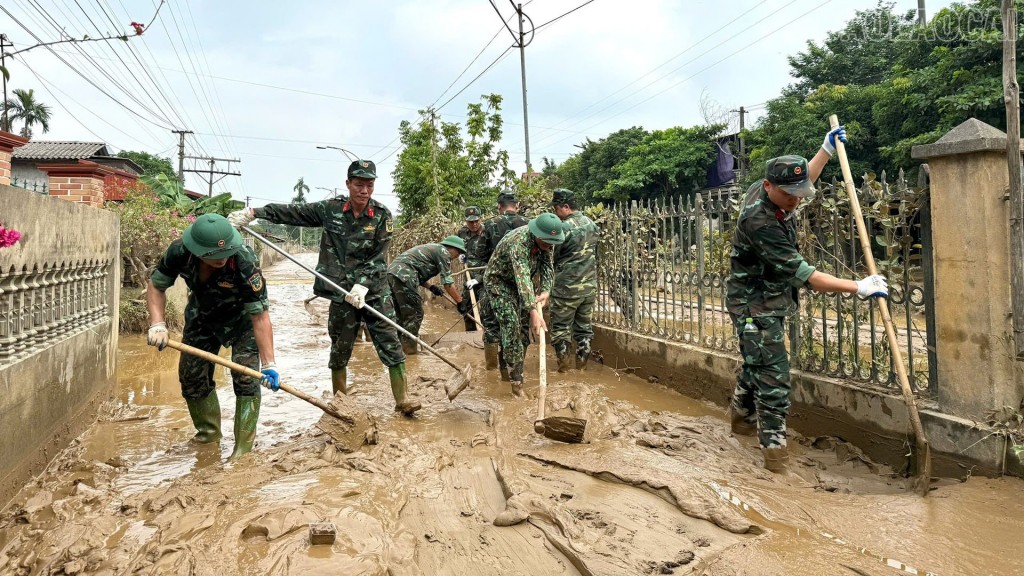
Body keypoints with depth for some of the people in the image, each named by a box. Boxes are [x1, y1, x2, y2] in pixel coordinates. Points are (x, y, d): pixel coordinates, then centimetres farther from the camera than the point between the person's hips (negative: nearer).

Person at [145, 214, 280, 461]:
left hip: (241, 317, -4)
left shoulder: (246, 263, -41)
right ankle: (208, 431, 32)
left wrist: (268, 363, -40)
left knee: (245, 377, -15)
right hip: (201, 315, 4)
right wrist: (157, 324, -26)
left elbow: (260, 316, -37)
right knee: (191, 376, 8)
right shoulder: (179, 251, -30)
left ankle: (244, 448, -5)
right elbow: (156, 285, -12)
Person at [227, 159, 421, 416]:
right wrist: (253, 212, 2)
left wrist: (363, 285, -20)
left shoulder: (382, 215, -4)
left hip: (376, 291, -1)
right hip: (342, 292, 1)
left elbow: (378, 258, -9)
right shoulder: (330, 209, 0)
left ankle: (402, 400, 5)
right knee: (340, 349, 10)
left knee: (390, 344, -3)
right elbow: (292, 212, 6)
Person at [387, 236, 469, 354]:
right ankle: (409, 349, -1)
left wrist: (430, 287, 17)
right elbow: (447, 281, -5)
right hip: (403, 275, -10)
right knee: (415, 314, -3)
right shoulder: (443, 251, 1)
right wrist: (460, 302, -1)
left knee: (401, 314, 16)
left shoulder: (432, 248, 28)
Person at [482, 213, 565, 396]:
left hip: (520, 284, 8)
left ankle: (509, 366, 24)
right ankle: (516, 380, -14)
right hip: (499, 281, -8)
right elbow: (522, 278, -48)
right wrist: (533, 311, -57)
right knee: (511, 325, -17)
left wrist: (545, 290, -30)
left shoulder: (545, 241, -14)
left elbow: (547, 266, -11)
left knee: (524, 327, 8)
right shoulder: (518, 242, -38)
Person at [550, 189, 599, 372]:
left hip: (567, 286, -6)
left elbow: (553, 256, -7)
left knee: (561, 325, 7)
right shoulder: (591, 223, 6)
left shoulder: (564, 227, -15)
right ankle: (582, 360, 19)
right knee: (584, 324, 14)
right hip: (590, 285, 6)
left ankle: (563, 361, 11)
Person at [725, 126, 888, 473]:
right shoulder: (760, 222, -31)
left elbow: (803, 181, 24)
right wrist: (858, 288, -28)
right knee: (773, 379, -8)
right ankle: (774, 451, 0)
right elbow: (802, 274, -30)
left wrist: (827, 150, 24)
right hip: (755, 307, -10)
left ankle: (741, 416, 43)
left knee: (757, 366, 23)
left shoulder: (767, 194, -3)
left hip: (770, 304, 10)